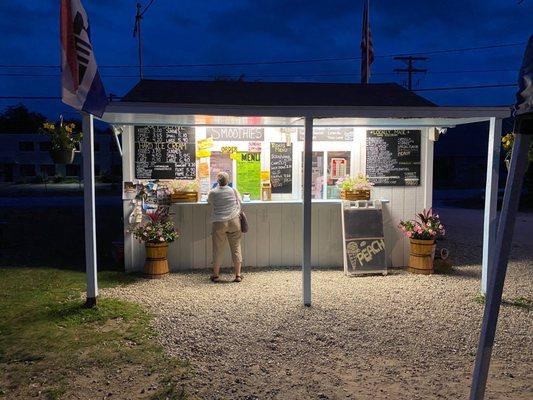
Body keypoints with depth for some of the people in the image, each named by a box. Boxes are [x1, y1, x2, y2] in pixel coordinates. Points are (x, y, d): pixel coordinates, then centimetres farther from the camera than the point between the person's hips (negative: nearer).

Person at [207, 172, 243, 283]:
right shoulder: (233, 190, 2)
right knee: (236, 247, 6)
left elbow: (209, 201, 18)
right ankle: (238, 275, 7)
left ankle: (215, 275, 16)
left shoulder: (212, 192, 0)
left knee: (218, 249, 7)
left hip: (219, 223, -1)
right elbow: (239, 202, 12)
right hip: (234, 221, 1)